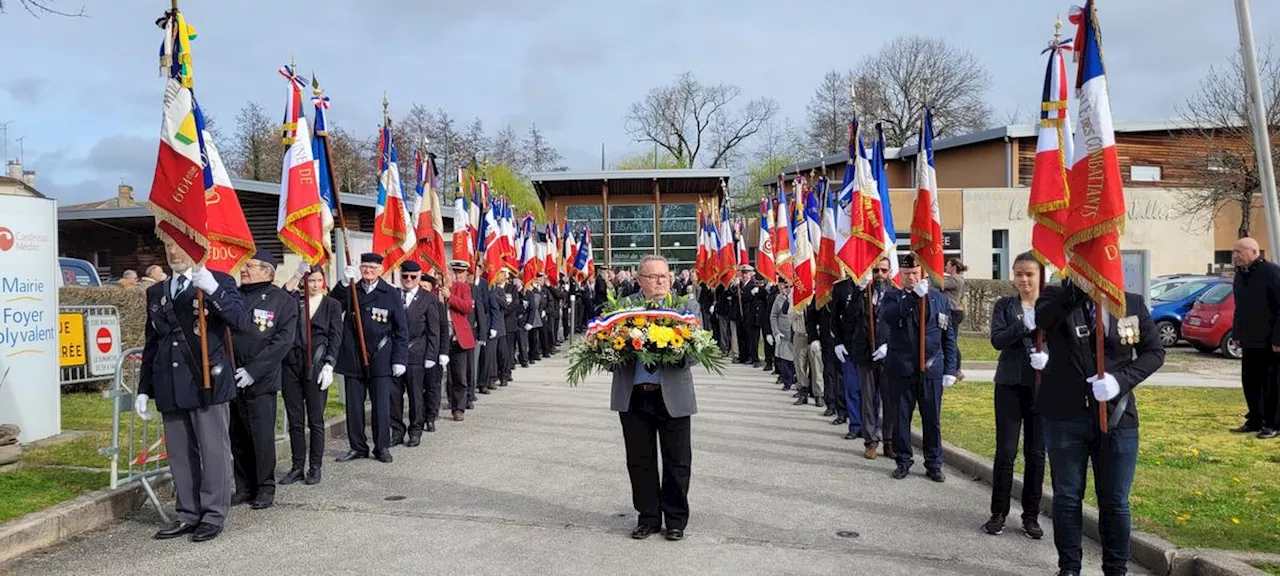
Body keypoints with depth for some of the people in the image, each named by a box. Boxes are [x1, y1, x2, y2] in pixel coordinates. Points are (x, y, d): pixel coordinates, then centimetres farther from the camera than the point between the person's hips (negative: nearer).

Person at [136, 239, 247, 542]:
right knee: (179, 454, 10)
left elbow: (239, 319, -17)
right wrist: (144, 389, 16)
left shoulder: (219, 281, 0)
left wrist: (213, 290, -31)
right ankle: (189, 514, 19)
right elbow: (151, 345, 20)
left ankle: (214, 515, 9)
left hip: (207, 383, -5)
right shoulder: (156, 293, 17)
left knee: (213, 450, 0)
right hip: (170, 387, 5)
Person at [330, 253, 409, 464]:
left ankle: (382, 447, 14)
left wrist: (399, 359, -4)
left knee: (381, 404, 2)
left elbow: (401, 329, 2)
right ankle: (358, 447, 19)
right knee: (354, 405, 7)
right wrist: (344, 284, -22)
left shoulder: (391, 294, 2)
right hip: (353, 357, 2)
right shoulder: (350, 290, 8)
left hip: (380, 358, -2)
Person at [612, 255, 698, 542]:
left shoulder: (687, 306, 3)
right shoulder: (624, 305, 5)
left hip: (673, 395, -1)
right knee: (640, 461, 11)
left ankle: (676, 519, 25)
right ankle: (648, 517, 26)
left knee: (677, 462, 8)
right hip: (633, 396, 1)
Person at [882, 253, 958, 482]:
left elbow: (949, 338, 9)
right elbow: (889, 316, -21)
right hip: (901, 369, -1)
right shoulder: (893, 297, 3)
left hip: (931, 369, 1)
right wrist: (915, 295, -28)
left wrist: (950, 369, 3)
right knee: (901, 418, 7)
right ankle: (903, 461, 20)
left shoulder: (940, 300, 8)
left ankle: (933, 465, 18)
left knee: (933, 419, 6)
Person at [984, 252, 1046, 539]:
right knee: (1005, 451, 0)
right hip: (1009, 385, 0)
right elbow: (997, 340, -10)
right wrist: (1025, 324, -22)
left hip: (1042, 386, 0)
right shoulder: (1004, 305, 4)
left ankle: (1031, 516, 16)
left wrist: (1049, 357, -20)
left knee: (1036, 453, 5)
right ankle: (998, 513, 12)